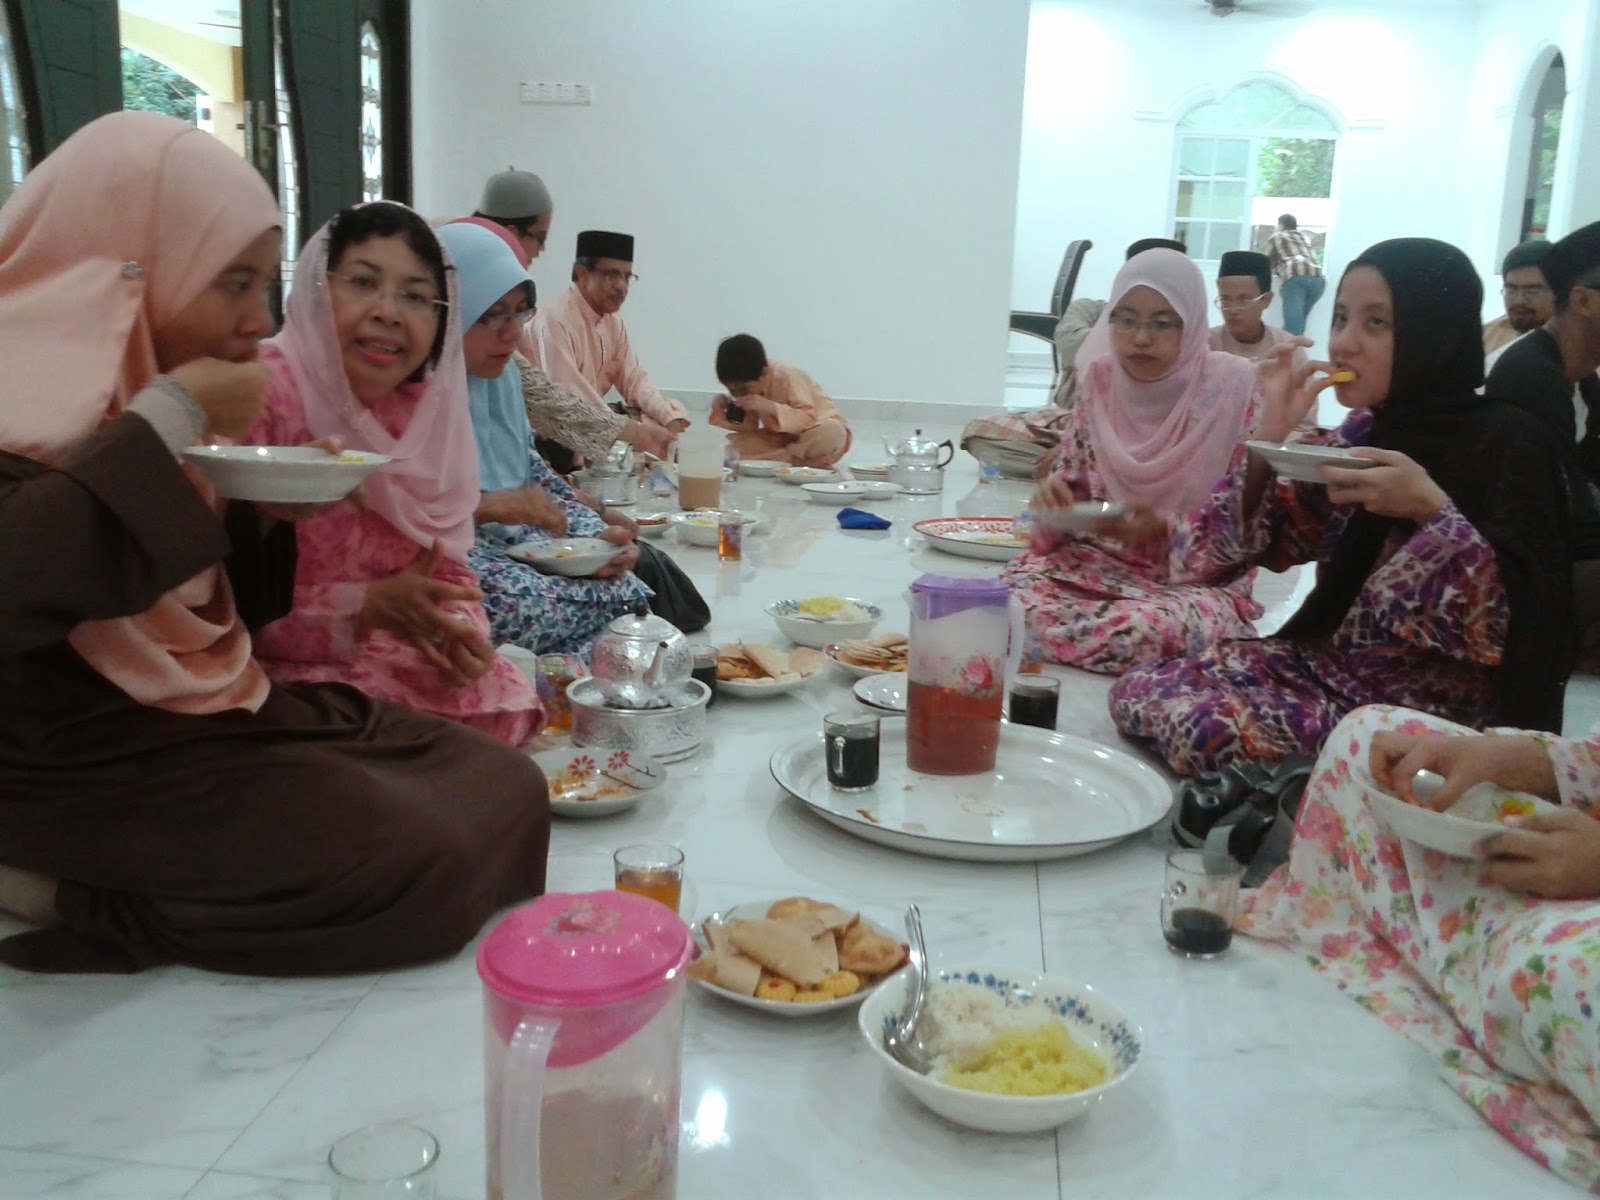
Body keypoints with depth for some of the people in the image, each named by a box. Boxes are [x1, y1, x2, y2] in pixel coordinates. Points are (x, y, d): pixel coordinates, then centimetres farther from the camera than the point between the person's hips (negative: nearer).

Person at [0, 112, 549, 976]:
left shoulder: (137, 386, 13)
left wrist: (274, 511, -1)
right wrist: (169, 420, -25)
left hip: (218, 712, 9)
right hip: (86, 759, -9)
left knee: (506, 789, -2)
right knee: (416, 865, -24)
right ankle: (72, 898, -6)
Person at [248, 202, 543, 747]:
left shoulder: (427, 409, 2)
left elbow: (448, 565, 7)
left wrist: (463, 632, -15)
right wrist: (368, 606, -26)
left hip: (403, 662, 6)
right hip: (288, 672, -6)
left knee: (508, 706, -10)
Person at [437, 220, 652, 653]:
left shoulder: (499, 375, 14)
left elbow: (536, 476, 17)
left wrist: (596, 537, -1)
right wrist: (491, 506, -22)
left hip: (519, 545, 8)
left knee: (627, 591, -15)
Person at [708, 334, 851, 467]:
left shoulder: (787, 376, -25)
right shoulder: (744, 386, -7)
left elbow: (809, 420, -30)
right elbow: (748, 428, -1)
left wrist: (771, 407, -42)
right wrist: (721, 411, -18)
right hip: (783, 438, 6)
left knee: (833, 433, -42)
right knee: (731, 446, -21)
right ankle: (803, 460, -25)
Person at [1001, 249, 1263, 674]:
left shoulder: (1231, 391, -11)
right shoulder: (1102, 383, 1)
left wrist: (1163, 526, -26)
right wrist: (1051, 497, -14)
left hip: (1198, 581, -2)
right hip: (1102, 563, 2)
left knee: (1149, 631, -35)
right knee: (1017, 588, -26)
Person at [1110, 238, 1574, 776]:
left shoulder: (1507, 441, -12)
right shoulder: (1366, 431, 6)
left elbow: (1514, 618, -21)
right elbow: (1241, 547, 4)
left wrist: (1431, 510, -30)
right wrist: (1268, 440, -10)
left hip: (1435, 712, -6)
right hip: (1333, 668, 6)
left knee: (1213, 734, -26)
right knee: (1140, 689, -10)